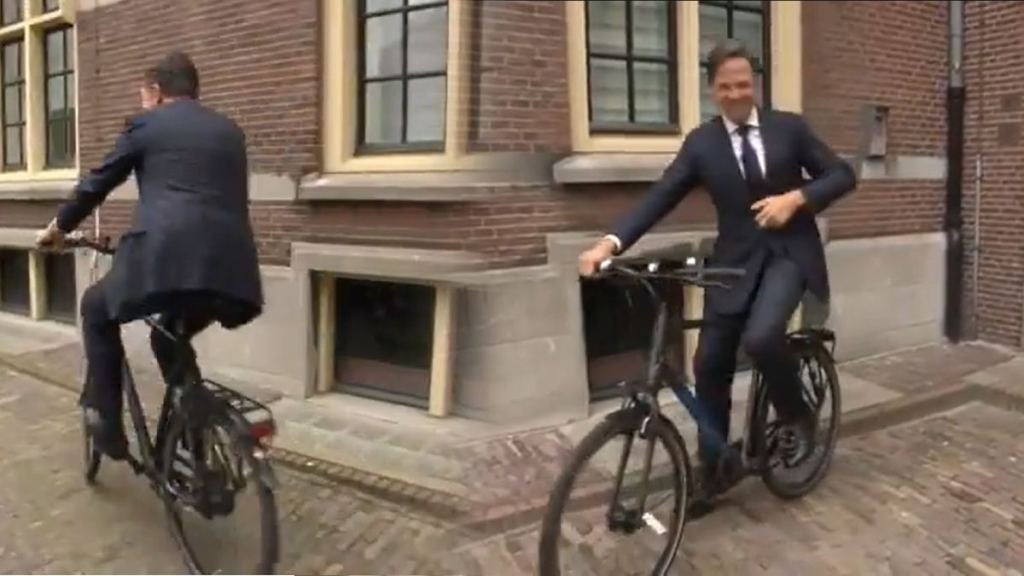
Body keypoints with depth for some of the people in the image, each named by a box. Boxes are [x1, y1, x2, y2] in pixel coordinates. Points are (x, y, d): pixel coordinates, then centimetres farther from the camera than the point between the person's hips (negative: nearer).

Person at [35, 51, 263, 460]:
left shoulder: (146, 124, 13)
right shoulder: (230, 132, 26)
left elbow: (97, 183, 20)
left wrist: (58, 228, 38)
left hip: (166, 258, -5)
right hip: (229, 268, 5)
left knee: (96, 309, 26)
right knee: (170, 337, 33)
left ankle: (107, 426, 23)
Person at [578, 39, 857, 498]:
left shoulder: (789, 127, 3)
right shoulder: (700, 142, 3)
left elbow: (842, 175, 5)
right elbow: (659, 198, -7)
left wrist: (796, 197, -15)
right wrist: (610, 243, -22)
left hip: (787, 253, -2)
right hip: (735, 260, 3)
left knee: (760, 337, -29)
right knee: (710, 364, 0)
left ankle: (797, 416, 2)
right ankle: (712, 469, 18)